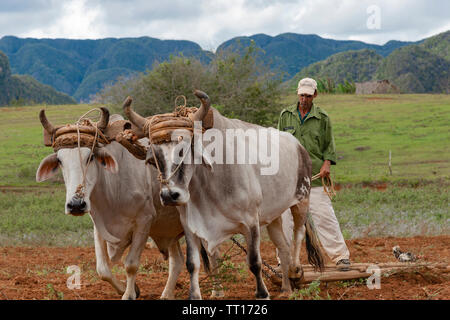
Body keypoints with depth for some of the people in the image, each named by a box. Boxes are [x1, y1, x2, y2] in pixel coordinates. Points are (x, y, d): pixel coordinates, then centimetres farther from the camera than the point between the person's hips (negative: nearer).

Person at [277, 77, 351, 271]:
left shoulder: (322, 118, 5)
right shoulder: (286, 115, 10)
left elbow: (329, 145, 10)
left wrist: (327, 163, -7)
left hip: (315, 175, -2)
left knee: (324, 216, -6)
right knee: (287, 218, 1)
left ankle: (340, 255, 0)